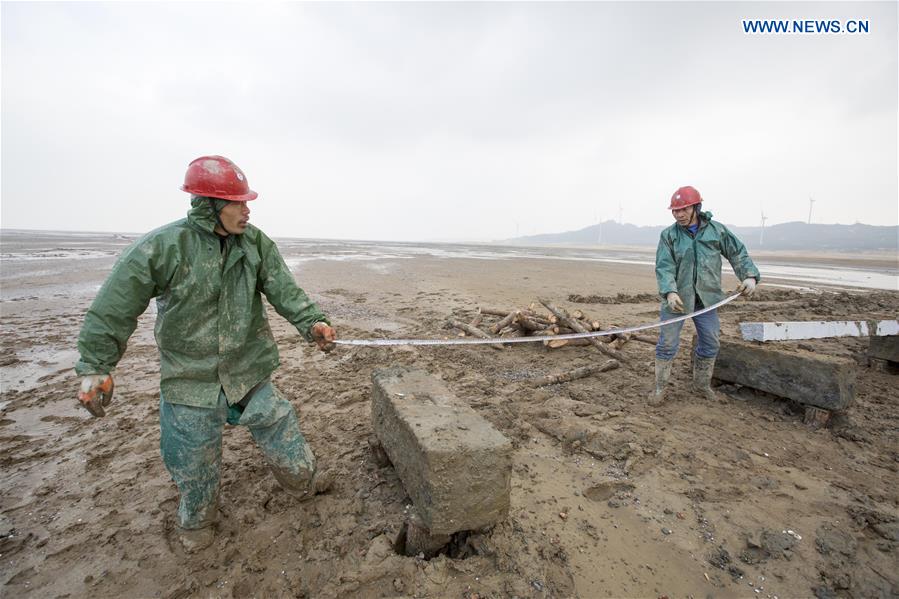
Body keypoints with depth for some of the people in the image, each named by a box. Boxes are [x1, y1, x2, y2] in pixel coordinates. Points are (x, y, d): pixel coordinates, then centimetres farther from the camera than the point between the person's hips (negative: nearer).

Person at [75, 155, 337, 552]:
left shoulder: (256, 244, -7)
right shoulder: (161, 247, -17)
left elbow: (284, 289, -14)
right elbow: (114, 308, -10)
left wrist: (311, 322, -30)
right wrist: (95, 367, -11)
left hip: (249, 370, 2)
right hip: (189, 380, -2)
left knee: (279, 427, 13)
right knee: (193, 459, 15)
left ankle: (303, 482, 40)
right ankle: (196, 520, 44)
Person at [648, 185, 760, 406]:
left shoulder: (717, 230, 3)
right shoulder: (669, 235, -4)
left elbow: (738, 253, 5)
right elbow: (664, 266, -14)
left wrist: (750, 276, -12)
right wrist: (670, 292, -28)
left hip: (706, 299, 3)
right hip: (676, 298, -3)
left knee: (710, 343, 12)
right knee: (667, 344, -1)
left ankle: (702, 384, 31)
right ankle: (660, 387, 12)